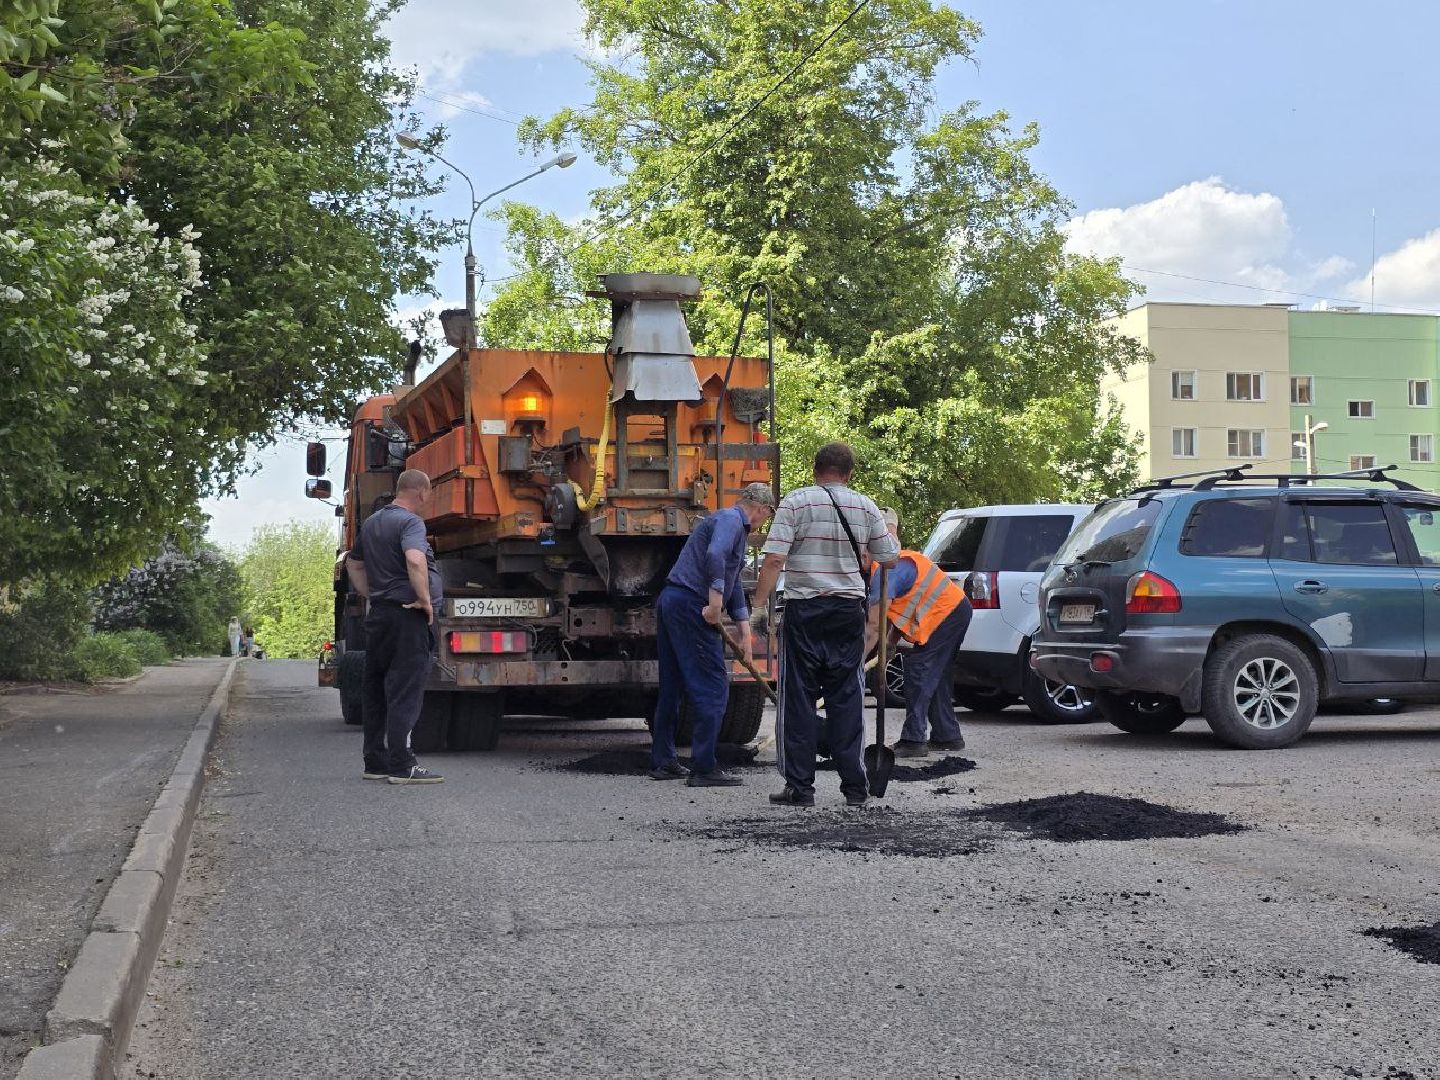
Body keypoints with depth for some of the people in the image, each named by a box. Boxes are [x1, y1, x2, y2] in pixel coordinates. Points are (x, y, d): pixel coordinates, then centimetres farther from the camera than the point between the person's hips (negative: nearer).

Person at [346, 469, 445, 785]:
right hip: (407, 616, -9)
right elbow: (415, 560, -31)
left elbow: (353, 563, 29)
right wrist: (425, 598, -21)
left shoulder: (372, 523, 17)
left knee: (376, 688, 12)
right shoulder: (410, 522, -12)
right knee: (405, 691, -8)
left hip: (377, 615, 9)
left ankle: (376, 762, 18)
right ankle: (401, 766, -8)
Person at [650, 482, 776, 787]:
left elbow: (734, 584, 29)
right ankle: (704, 768, -6)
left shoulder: (735, 525, 25)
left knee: (672, 685, 15)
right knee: (713, 687, -7)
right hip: (690, 605, -10)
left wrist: (745, 633, 27)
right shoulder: (731, 520, -7)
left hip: (670, 602, 11)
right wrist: (715, 605, -24)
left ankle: (662, 761, 23)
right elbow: (714, 556, -27)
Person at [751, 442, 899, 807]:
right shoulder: (866, 507, 5)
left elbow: (774, 558, -13)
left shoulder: (796, 502, -5)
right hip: (848, 612, 3)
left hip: (804, 611, -3)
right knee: (846, 698, 9)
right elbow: (888, 559, 11)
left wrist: (759, 604, -8)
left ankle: (800, 787, 4)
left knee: (798, 698, 4)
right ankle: (854, 787, 10)